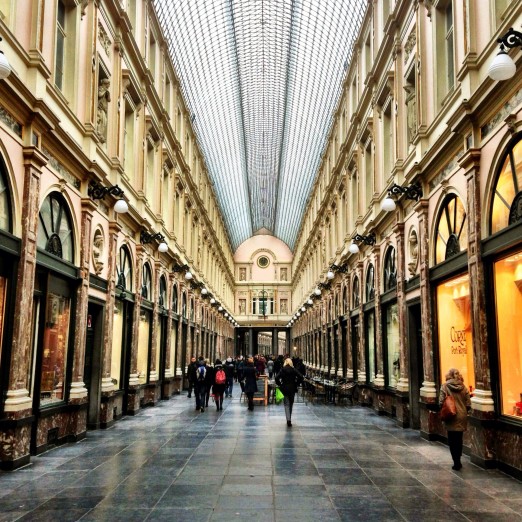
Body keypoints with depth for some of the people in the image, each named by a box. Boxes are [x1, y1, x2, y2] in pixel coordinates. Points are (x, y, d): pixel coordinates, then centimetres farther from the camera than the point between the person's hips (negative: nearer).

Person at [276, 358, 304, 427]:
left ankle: (288, 420, -17)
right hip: (292, 389, 2)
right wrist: (296, 384, 2)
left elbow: (276, 378, -14)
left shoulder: (282, 370, -5)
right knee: (291, 404, 17)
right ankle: (289, 419, 28)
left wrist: (280, 385, 0)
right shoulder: (294, 370, -2)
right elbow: (301, 378, -10)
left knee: (286, 404, 0)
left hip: (285, 389, -2)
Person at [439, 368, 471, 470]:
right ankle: (458, 461, 22)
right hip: (462, 416, 3)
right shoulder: (463, 387, 0)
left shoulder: (445, 386, -8)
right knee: (459, 439, 15)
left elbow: (441, 402, -13)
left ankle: (456, 462, 3)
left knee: (452, 440, 6)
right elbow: (468, 405, -1)